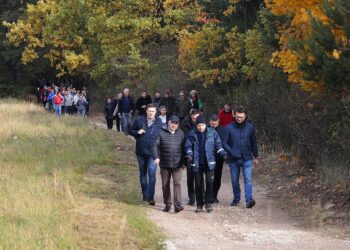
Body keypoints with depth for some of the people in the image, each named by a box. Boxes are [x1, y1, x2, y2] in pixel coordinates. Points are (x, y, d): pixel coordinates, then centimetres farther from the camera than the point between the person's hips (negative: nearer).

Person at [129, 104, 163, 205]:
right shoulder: (139, 120, -1)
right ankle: (145, 194, 32)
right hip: (141, 152, 2)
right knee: (143, 174, 14)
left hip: (153, 152, -2)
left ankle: (150, 197, -14)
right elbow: (131, 131, 8)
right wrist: (137, 132, -13)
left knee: (152, 173, -14)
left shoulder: (159, 122, 0)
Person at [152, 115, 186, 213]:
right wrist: (156, 157, -18)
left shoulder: (181, 133, 7)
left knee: (177, 183, -11)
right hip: (165, 164, 0)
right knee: (165, 185, 9)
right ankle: (167, 205, 21)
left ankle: (177, 205, -15)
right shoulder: (161, 133, 0)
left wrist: (184, 161, 12)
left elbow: (183, 148, 13)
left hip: (177, 164, 0)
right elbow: (155, 145, -5)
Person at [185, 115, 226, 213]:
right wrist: (189, 155, -14)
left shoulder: (212, 132, 2)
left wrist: (223, 153, -7)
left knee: (210, 182, -10)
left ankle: (208, 203, 3)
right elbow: (188, 146, 3)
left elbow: (218, 144, 7)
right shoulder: (192, 134, 2)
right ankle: (199, 204, 16)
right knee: (198, 184, 5)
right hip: (197, 164, 1)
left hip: (209, 163, -1)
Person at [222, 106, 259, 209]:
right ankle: (236, 199, 26)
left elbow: (253, 142, 11)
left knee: (248, 179, -11)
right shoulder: (229, 128, -5)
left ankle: (249, 199, -17)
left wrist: (256, 157, 13)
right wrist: (231, 152, -17)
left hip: (247, 159, 0)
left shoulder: (250, 127, 1)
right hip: (233, 159, 0)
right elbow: (224, 142, -3)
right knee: (234, 180, 11)